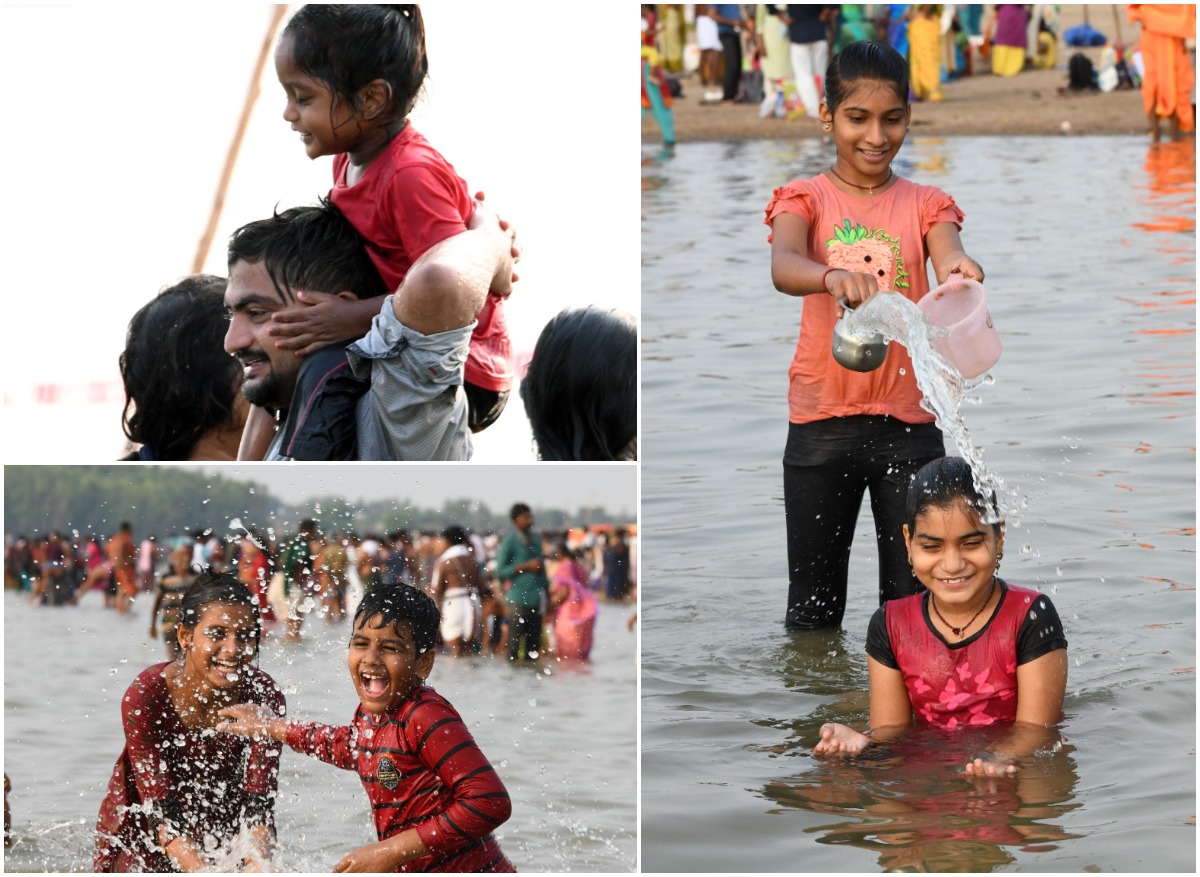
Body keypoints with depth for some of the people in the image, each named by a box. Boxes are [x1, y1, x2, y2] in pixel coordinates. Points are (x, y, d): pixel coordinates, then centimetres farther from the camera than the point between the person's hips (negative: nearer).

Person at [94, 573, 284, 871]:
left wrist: (258, 867, -41)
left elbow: (258, 807, -21)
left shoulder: (263, 697, -18)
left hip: (221, 835, 2)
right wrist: (205, 873, -44)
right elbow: (163, 815, -28)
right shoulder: (144, 698, -25)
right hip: (143, 836, -2)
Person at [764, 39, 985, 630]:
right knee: (812, 604, 7)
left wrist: (959, 269, -40)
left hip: (908, 421, 1)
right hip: (822, 421, -1)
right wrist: (833, 277, -43)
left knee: (912, 601, 3)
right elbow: (782, 266, -20)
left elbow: (950, 257, -14)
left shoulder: (923, 204, 7)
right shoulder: (806, 199, 2)